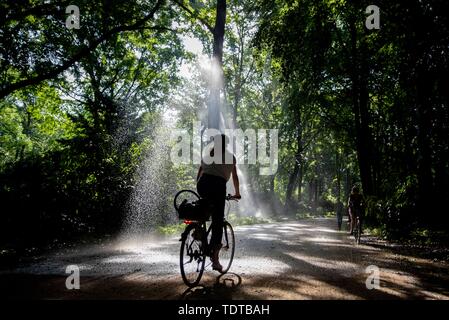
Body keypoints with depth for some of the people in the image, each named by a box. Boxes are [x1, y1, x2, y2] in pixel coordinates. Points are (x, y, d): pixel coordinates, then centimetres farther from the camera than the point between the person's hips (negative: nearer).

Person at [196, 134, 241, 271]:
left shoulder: (207, 156, 27)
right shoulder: (230, 157, 20)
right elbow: (235, 177, 25)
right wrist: (237, 193, 36)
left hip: (202, 186, 3)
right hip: (218, 185, -3)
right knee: (218, 222, -2)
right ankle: (215, 258, -7)